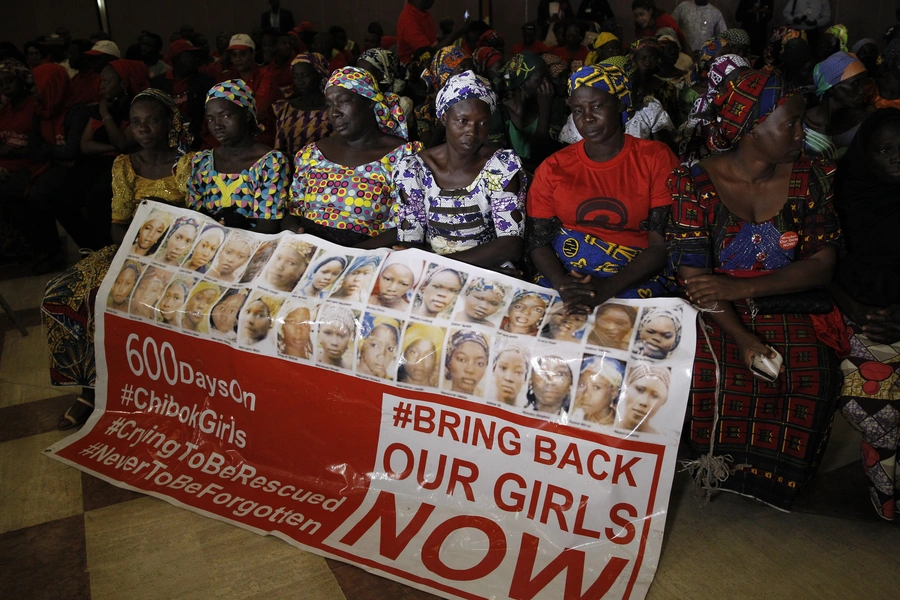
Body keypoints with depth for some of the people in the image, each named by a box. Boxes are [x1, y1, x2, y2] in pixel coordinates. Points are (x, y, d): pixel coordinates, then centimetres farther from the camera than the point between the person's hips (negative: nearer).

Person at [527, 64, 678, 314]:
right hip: (563, 276, 2)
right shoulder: (553, 169, 7)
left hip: (634, 280, -1)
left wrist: (606, 289, -21)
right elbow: (537, 242, 3)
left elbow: (663, 244, -7)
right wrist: (563, 283, -20)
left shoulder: (656, 159, 1)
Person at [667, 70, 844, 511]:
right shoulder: (696, 182, -7)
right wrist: (743, 339, -24)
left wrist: (740, 287, -21)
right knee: (704, 375, -28)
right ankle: (714, 472, 1)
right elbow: (694, 274, -12)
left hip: (790, 309, 3)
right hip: (716, 313, -2)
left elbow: (822, 265, -5)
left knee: (811, 378, -22)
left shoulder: (809, 178, 2)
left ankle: (766, 487, 2)